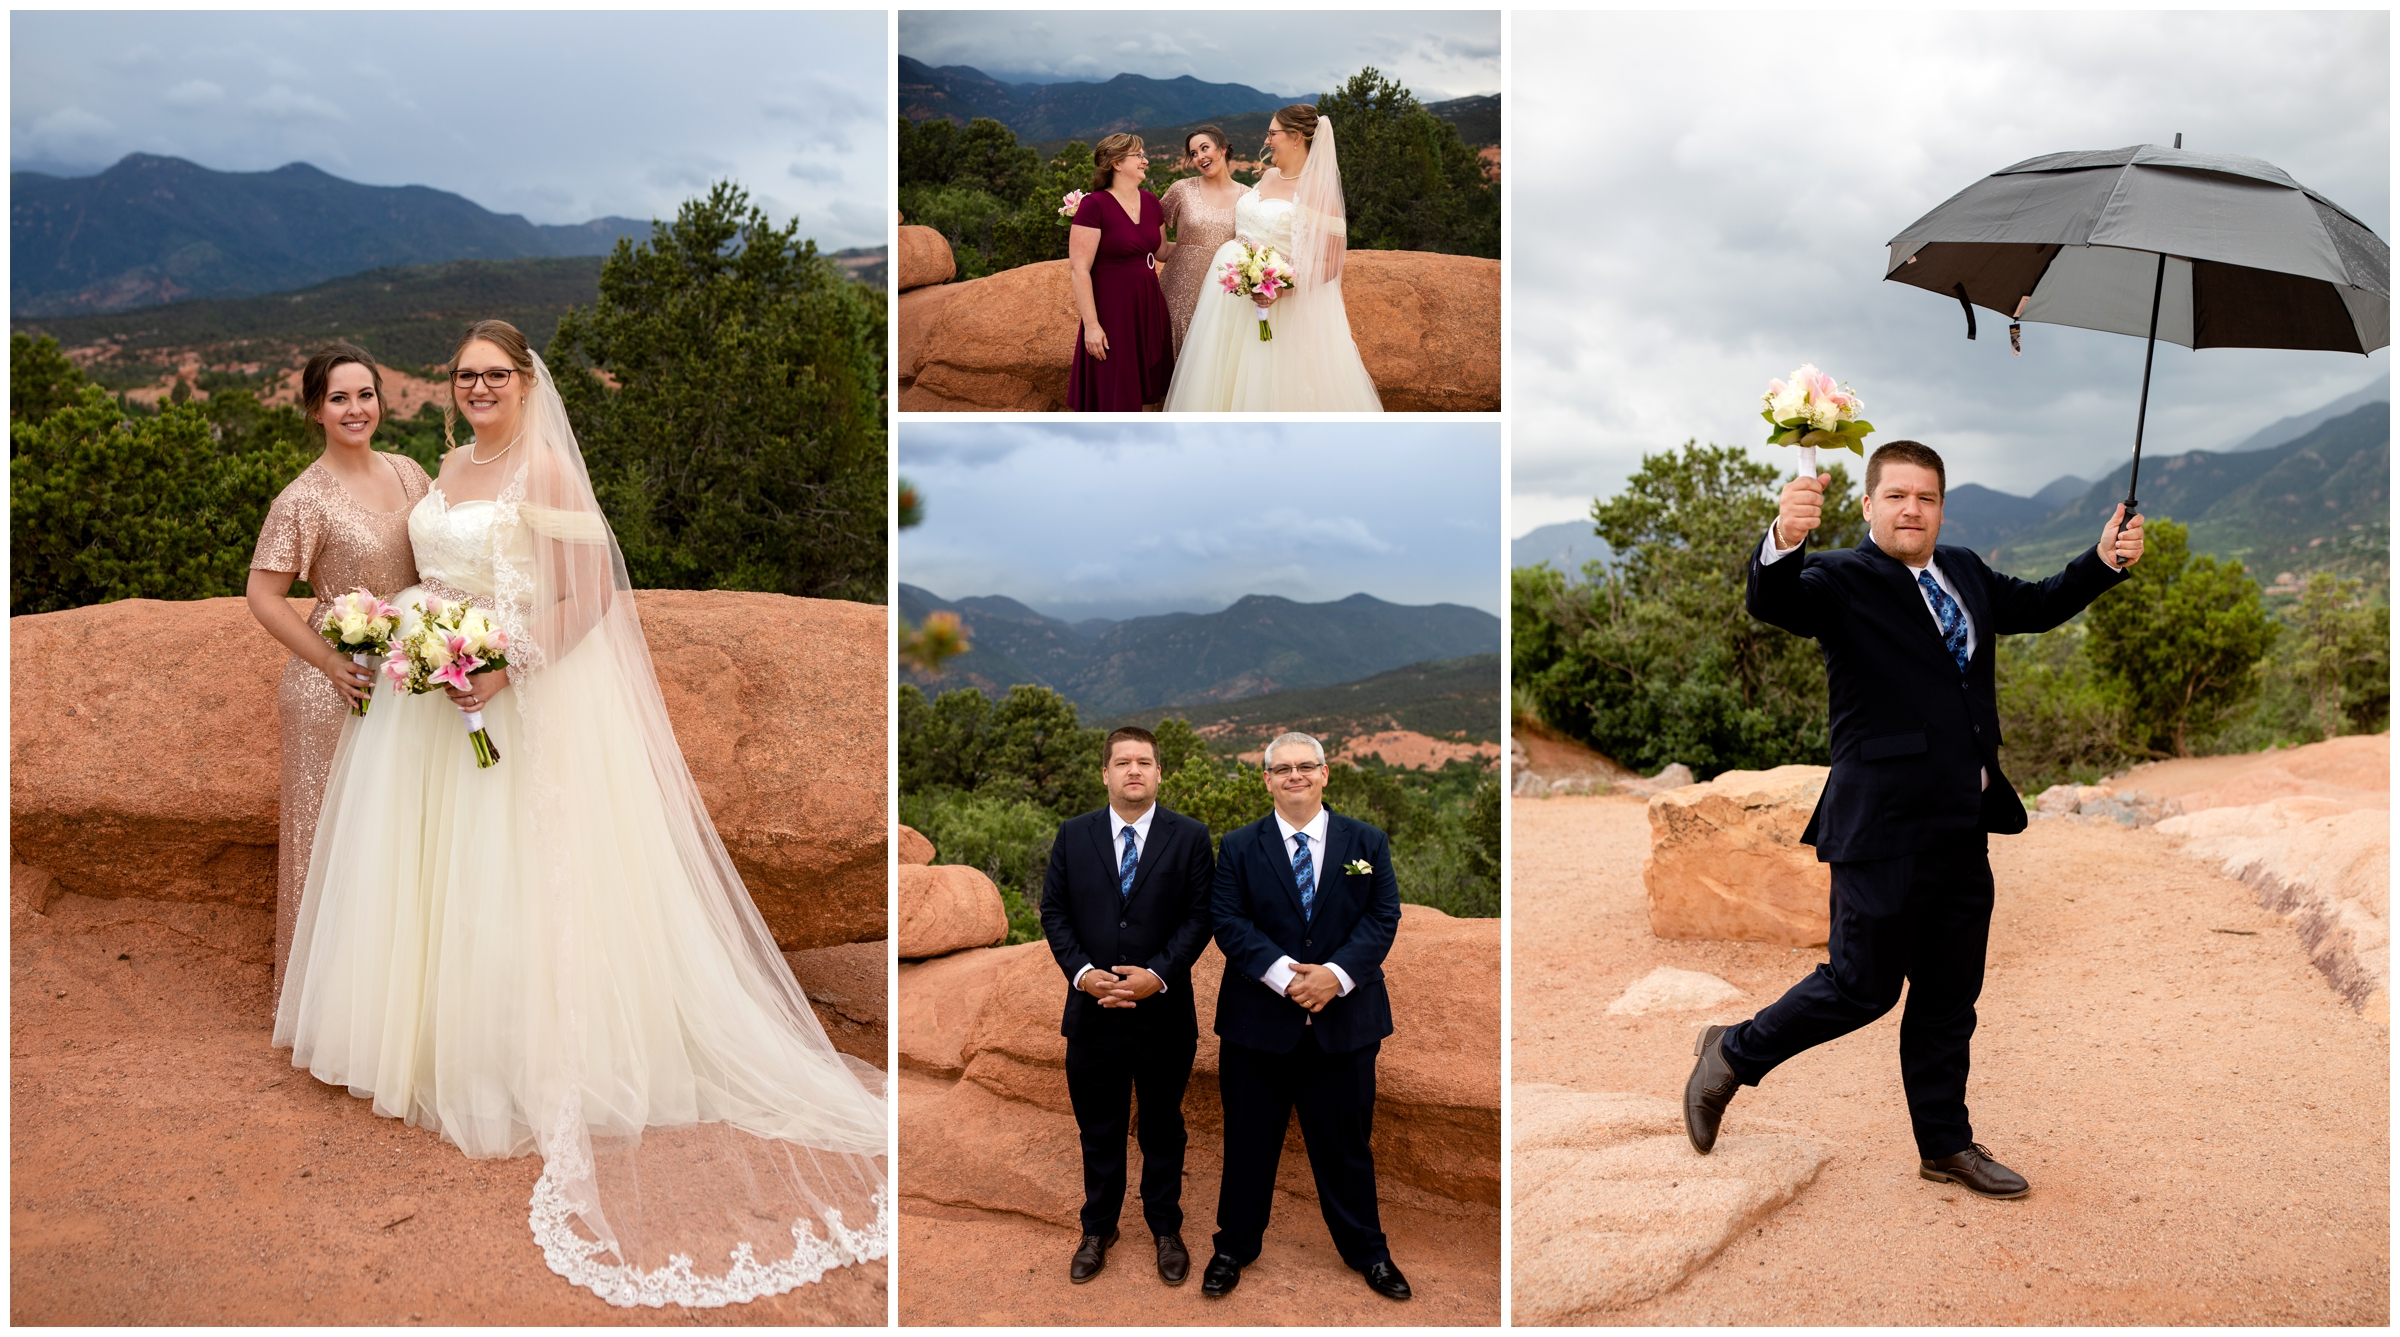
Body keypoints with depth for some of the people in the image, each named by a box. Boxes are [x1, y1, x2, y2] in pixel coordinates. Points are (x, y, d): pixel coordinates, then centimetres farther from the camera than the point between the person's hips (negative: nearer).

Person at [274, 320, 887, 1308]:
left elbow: (589, 596, -16)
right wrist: (412, 632, 3)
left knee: (510, 881, -3)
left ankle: (524, 1073, 9)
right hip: (435, 694, 8)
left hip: (523, 706, -8)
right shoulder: (451, 468, 13)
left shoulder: (547, 469, -11)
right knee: (427, 870, 14)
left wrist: (510, 664, -23)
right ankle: (433, 1045, 29)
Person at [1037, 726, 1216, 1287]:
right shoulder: (1073, 835, 2)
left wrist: (1156, 974, -17)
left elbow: (1199, 916, -6)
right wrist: (1082, 972, -12)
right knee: (1098, 1129, 13)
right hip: (1092, 1010, 1)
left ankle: (1166, 1230, 30)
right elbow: (1054, 911, 2)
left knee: (1162, 1127, 14)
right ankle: (1098, 1230, 30)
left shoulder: (1190, 837, -3)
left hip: (1164, 1011, -1)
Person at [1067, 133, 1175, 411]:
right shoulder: (1094, 205, -13)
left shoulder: (1150, 201, 7)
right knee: (1112, 397, 1)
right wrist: (1091, 325, -20)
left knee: (1141, 392, 12)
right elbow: (1079, 269, -16)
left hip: (1149, 307, 6)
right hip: (1112, 311, -6)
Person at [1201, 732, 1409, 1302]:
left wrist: (1336, 973, -17)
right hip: (1258, 1020, 0)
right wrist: (1284, 975, -20)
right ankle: (1234, 1248, 28)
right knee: (1249, 1141, 10)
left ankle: (1367, 1252, 28)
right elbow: (1228, 922, -7)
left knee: (1346, 1143, 11)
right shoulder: (1239, 847, 2)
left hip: (1344, 1020, 1)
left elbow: (1382, 918, -2)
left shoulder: (1367, 842, 5)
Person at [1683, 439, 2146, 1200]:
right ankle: (1733, 1053, 21)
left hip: (1963, 827, 8)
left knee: (1949, 998, 16)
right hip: (1884, 826, -7)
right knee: (1862, 987, 0)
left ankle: (1946, 1144, 30)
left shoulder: (1965, 573, 14)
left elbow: (2038, 605, 28)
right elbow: (1772, 602, -29)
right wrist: (1783, 540, -49)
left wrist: (2104, 563, 13)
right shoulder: (1843, 581, -9)